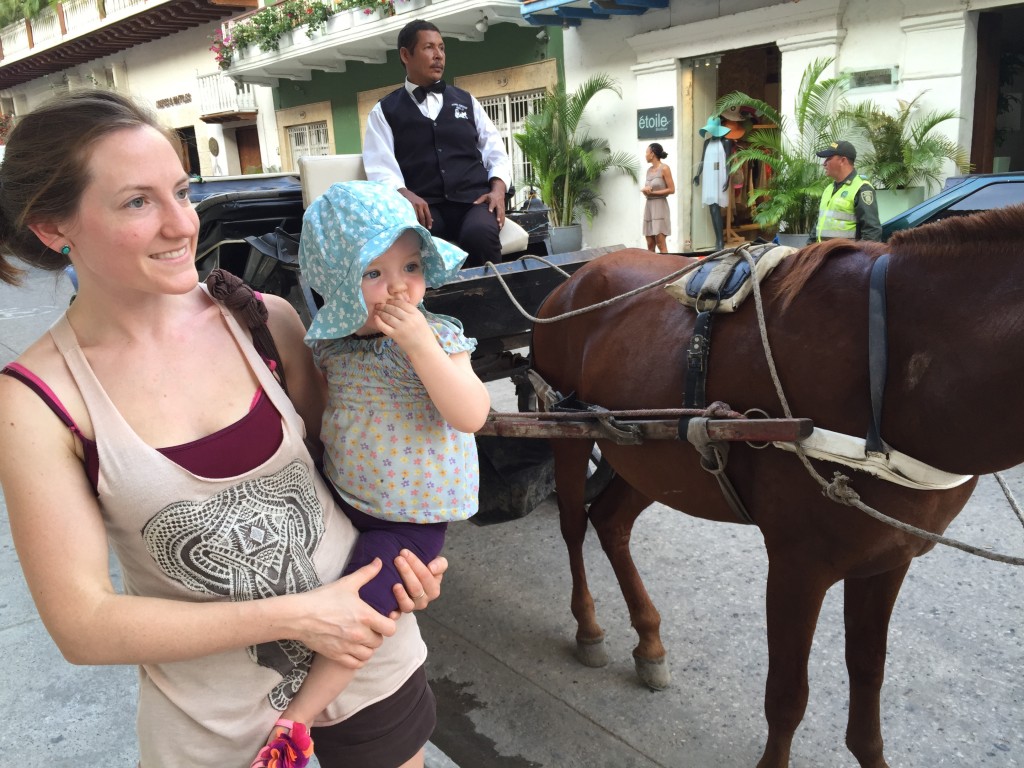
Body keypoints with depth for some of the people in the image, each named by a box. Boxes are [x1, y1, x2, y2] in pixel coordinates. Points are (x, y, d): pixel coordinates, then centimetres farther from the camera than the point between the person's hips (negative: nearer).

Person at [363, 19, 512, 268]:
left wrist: (498, 188, -4)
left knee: (479, 234, -34)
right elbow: (380, 167, 2)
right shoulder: (384, 111, 14)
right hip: (424, 206, -2)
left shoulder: (465, 100, 22)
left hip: (473, 199, 2)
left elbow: (496, 151, 17)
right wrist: (404, 194, -19)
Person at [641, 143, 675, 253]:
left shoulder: (664, 168, -5)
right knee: (650, 244, 4)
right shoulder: (649, 170, 14)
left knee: (660, 243, -11)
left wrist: (652, 192, -12)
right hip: (648, 206, 7)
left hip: (659, 205, -7)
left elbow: (671, 189, -9)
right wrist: (645, 190, -3)